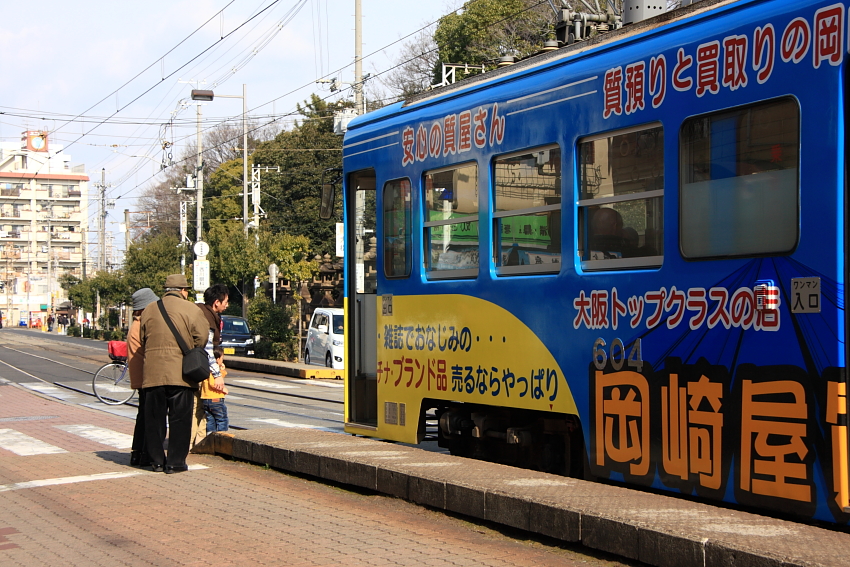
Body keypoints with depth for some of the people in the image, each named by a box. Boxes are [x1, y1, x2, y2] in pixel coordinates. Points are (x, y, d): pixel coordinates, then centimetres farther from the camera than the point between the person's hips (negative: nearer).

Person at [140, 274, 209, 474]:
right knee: (179, 419, 3)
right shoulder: (191, 310, -4)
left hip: (153, 373, 4)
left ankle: (156, 461, 16)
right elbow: (201, 339, -4)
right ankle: (175, 462, 3)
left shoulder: (148, 310, 9)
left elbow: (143, 340, 12)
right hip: (180, 373, -3)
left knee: (154, 418, 12)